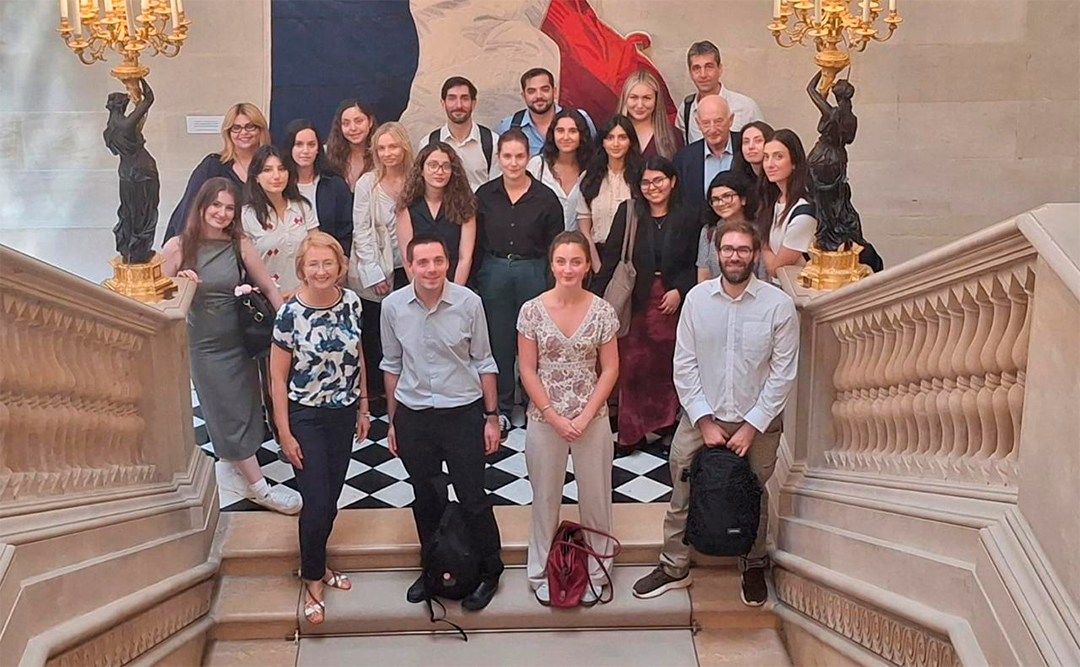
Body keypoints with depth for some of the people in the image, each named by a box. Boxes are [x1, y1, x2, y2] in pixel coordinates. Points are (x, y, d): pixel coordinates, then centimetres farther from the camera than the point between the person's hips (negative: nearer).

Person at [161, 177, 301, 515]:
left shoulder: (239, 244, -6)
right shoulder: (178, 246, -9)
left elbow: (269, 288, -3)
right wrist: (181, 283, -21)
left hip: (239, 340, 2)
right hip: (203, 344, -2)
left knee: (245, 408, 12)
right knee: (229, 414, 2)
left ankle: (231, 466, 37)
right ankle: (259, 487, 10)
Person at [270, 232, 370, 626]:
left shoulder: (351, 302, -4)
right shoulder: (290, 313, -17)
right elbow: (278, 377, -11)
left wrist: (363, 408, 11)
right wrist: (285, 433, -11)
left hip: (344, 413, 4)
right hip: (306, 416, -4)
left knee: (331, 498, 14)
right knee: (316, 502, -1)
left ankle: (316, 564, 36)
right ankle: (313, 581, 20)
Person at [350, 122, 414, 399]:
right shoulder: (367, 184, -1)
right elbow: (361, 232, -2)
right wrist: (375, 274, -7)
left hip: (407, 271, 1)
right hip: (374, 276, -1)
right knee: (373, 341, 3)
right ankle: (374, 399, 14)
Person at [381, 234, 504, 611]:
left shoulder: (468, 302, -13)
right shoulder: (393, 306, -7)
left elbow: (483, 362, -2)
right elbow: (392, 365, 6)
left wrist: (491, 416, 0)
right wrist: (392, 420, 10)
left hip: (463, 412, -2)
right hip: (413, 417, 3)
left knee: (473, 498, 4)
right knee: (425, 499, 17)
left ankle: (488, 572, 25)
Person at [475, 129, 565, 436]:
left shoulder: (545, 197, -6)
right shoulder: (485, 195, 0)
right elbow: (475, 243, 5)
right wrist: (472, 282, 2)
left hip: (532, 272, -2)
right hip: (493, 271, 2)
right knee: (498, 340, 10)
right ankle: (501, 408, 23)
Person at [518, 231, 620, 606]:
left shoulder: (602, 311, -6)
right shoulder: (532, 310, -7)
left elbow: (610, 369, -3)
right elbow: (528, 370, -5)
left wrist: (586, 416, -11)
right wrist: (554, 416, -11)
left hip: (592, 419, 0)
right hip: (544, 419, 0)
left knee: (595, 497, 10)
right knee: (545, 498, 13)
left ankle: (594, 574, 28)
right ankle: (541, 575, 29)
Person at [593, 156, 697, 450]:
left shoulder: (684, 220, 5)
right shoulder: (629, 212, 1)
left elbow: (693, 266, 10)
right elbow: (611, 257, -3)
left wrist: (680, 291, -6)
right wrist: (595, 294, -9)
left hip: (671, 302, 1)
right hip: (635, 301, -1)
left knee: (666, 367, 5)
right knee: (632, 367, -1)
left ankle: (665, 426, 21)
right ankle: (630, 432, 10)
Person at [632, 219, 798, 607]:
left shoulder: (778, 304, -11)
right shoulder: (697, 298, -6)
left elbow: (783, 374, -9)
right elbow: (684, 365, -4)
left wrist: (751, 426, -11)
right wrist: (704, 421, -9)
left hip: (757, 421, -1)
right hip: (701, 417, 1)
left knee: (753, 499, 16)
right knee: (682, 495, 7)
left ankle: (753, 567, 38)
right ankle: (674, 568, 26)